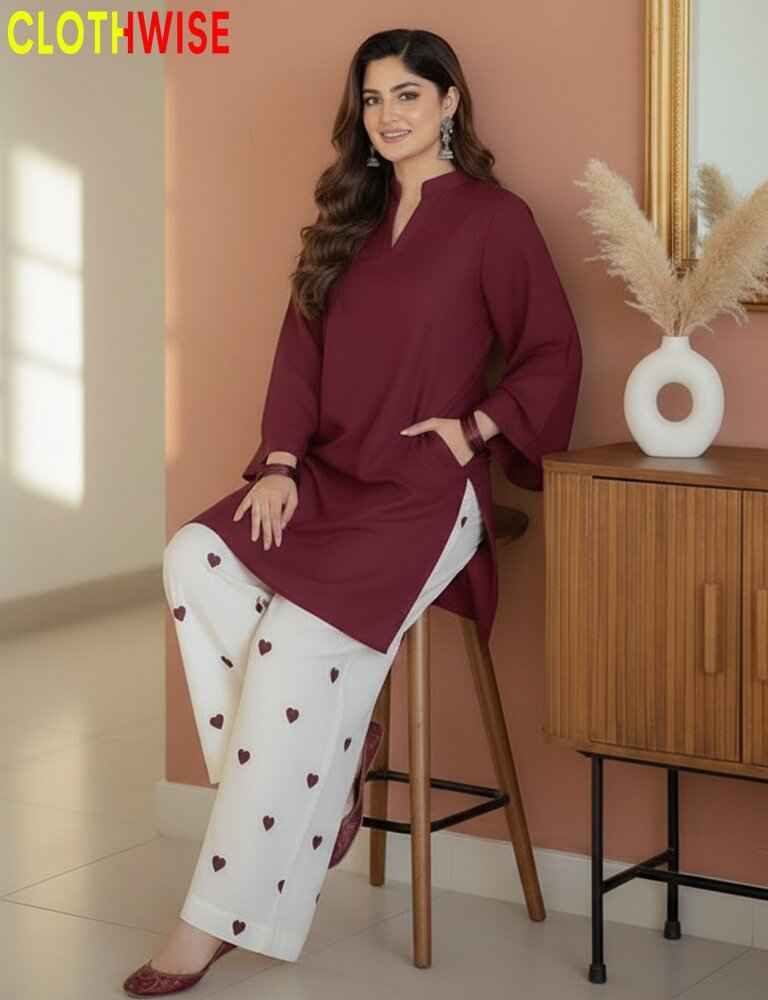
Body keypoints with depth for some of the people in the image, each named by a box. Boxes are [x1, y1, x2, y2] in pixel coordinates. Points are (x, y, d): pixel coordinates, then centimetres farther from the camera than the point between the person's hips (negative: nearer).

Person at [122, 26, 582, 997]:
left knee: (295, 643, -25)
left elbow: (552, 355, 3)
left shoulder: (494, 218, 0)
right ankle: (324, 779, -11)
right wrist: (279, 460, -1)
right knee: (195, 557, -23)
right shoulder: (348, 217, 17)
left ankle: (220, 917, -19)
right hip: (326, 476, 6)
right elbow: (301, 345, 13)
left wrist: (474, 427, -8)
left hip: (422, 492, -6)